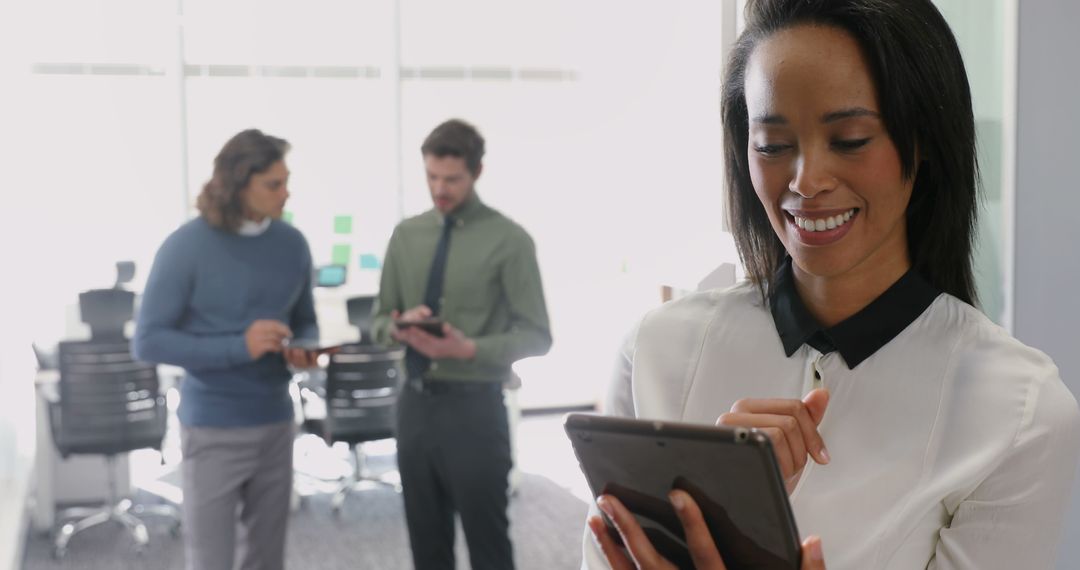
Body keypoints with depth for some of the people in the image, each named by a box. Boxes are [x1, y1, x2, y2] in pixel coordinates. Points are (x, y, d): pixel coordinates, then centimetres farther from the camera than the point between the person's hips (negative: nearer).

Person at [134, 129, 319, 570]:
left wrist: (306, 350, -9)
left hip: (276, 424, 4)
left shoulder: (292, 244, 2)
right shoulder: (186, 247, -12)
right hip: (212, 430, -4)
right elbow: (148, 340, -13)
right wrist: (239, 348, -23)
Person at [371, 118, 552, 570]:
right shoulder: (406, 235, 7)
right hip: (415, 403, 5)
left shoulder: (508, 240, -8)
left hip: (475, 408, -5)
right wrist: (399, 327, -12)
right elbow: (379, 319, 12)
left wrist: (469, 349, -22)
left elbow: (536, 335, -8)